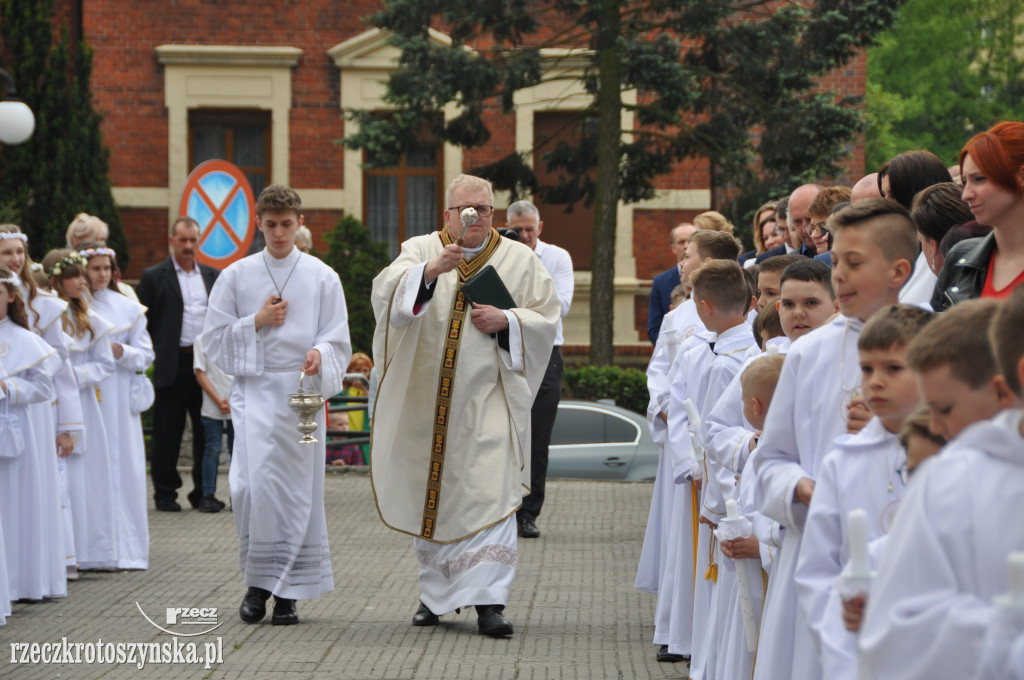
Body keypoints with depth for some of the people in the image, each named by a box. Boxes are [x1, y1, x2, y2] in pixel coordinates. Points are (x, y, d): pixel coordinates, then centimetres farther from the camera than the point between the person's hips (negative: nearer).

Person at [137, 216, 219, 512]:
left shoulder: (211, 275, 14)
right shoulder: (154, 276, 2)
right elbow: (143, 321, 0)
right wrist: (152, 355, -6)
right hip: (172, 364, -3)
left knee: (207, 430, 5)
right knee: (168, 432, 1)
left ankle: (203, 491, 14)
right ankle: (165, 492, 10)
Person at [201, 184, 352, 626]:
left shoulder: (322, 277, 7)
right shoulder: (237, 276, 8)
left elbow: (339, 340, 4)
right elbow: (213, 339, 8)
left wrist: (320, 353, -18)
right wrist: (256, 321, -6)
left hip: (302, 391, 0)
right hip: (254, 389, 0)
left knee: (298, 487, -1)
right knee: (254, 482, -14)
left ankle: (288, 593, 7)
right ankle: (258, 582, 0)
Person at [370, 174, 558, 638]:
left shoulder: (520, 260, 7)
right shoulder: (420, 251, 4)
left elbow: (546, 319, 6)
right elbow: (387, 293, -14)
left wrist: (506, 321, -12)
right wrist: (430, 270, -31)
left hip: (488, 400, -1)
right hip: (429, 400, 1)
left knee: (491, 494, -11)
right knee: (431, 494, 9)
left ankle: (488, 601, -12)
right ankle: (436, 593, 23)